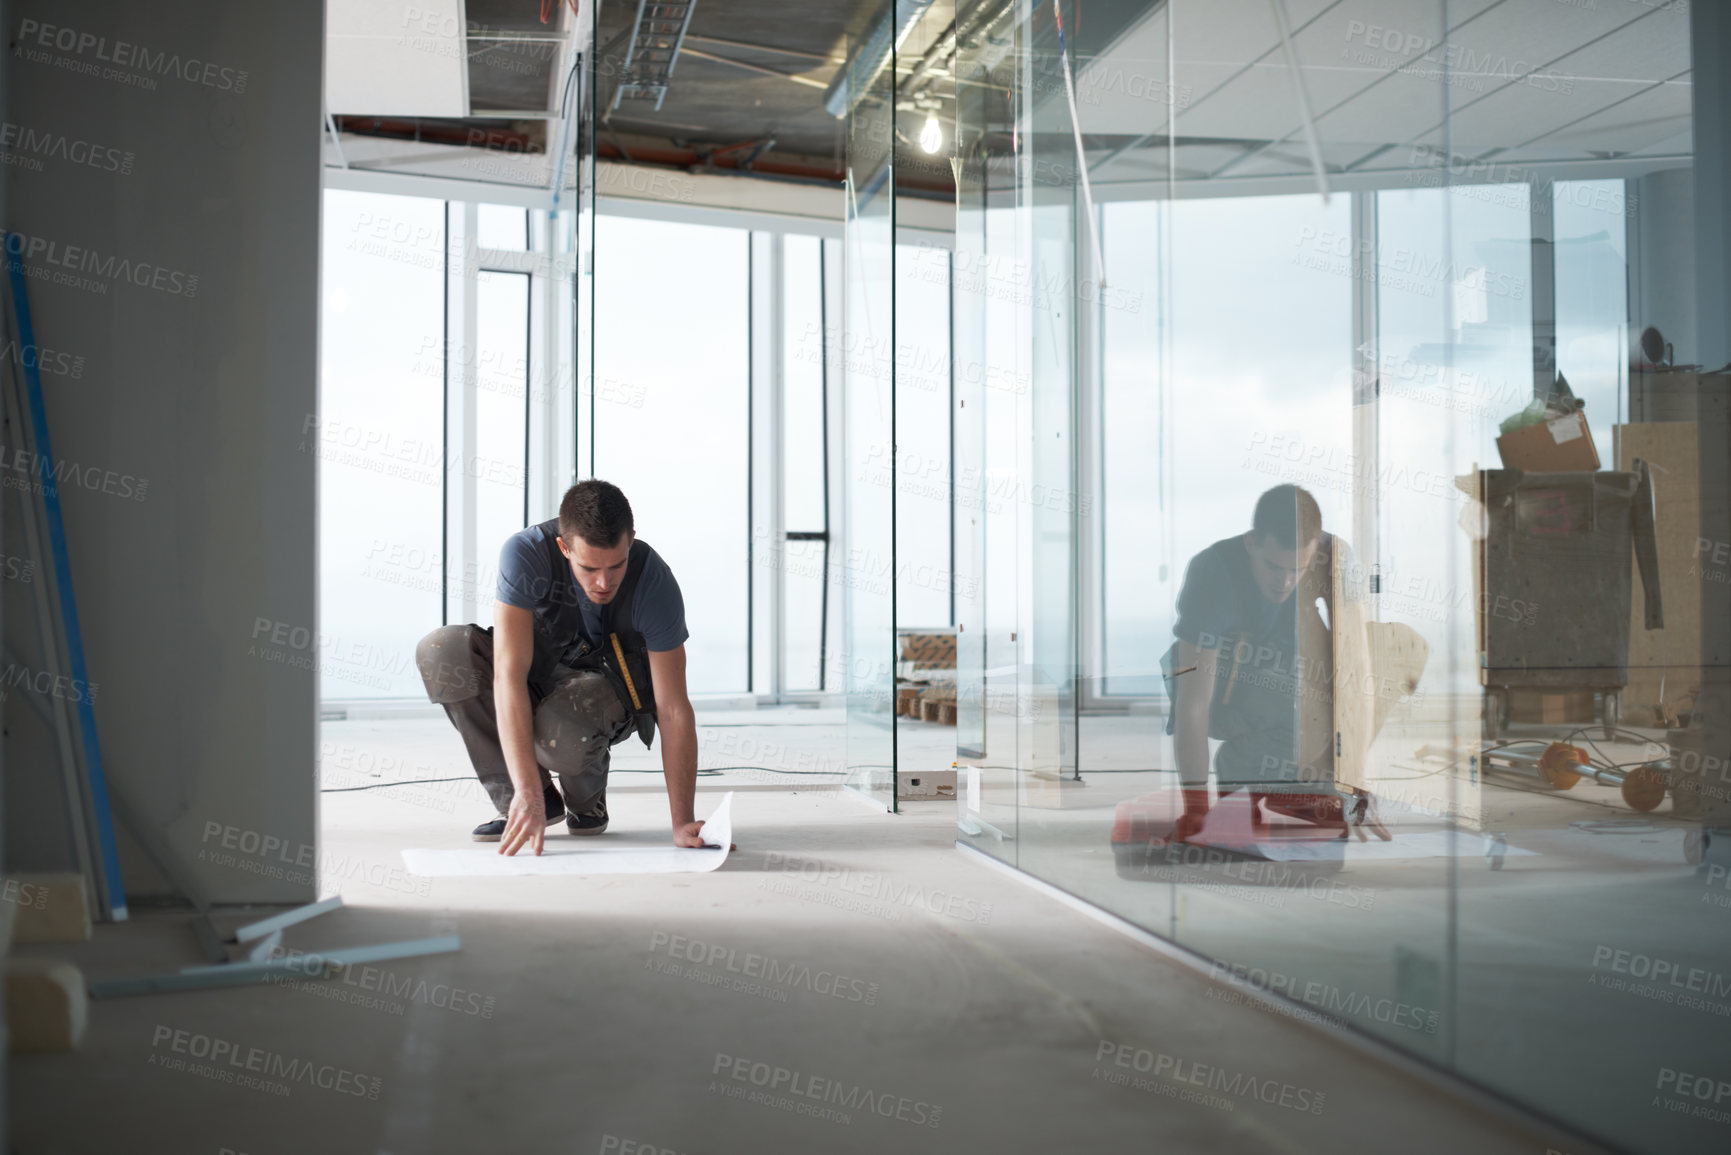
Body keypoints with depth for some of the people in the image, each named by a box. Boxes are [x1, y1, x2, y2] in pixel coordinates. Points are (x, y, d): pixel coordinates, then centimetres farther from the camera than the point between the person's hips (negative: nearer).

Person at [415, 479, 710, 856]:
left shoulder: (653, 580, -28)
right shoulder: (525, 553, -29)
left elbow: (674, 710, -27)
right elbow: (509, 674, -36)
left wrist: (683, 824, -34)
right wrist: (528, 792, -45)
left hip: (607, 686, -2)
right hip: (537, 674, 3)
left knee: (559, 727, -38)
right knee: (441, 650, -26)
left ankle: (588, 800, 0)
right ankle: (517, 800, -12)